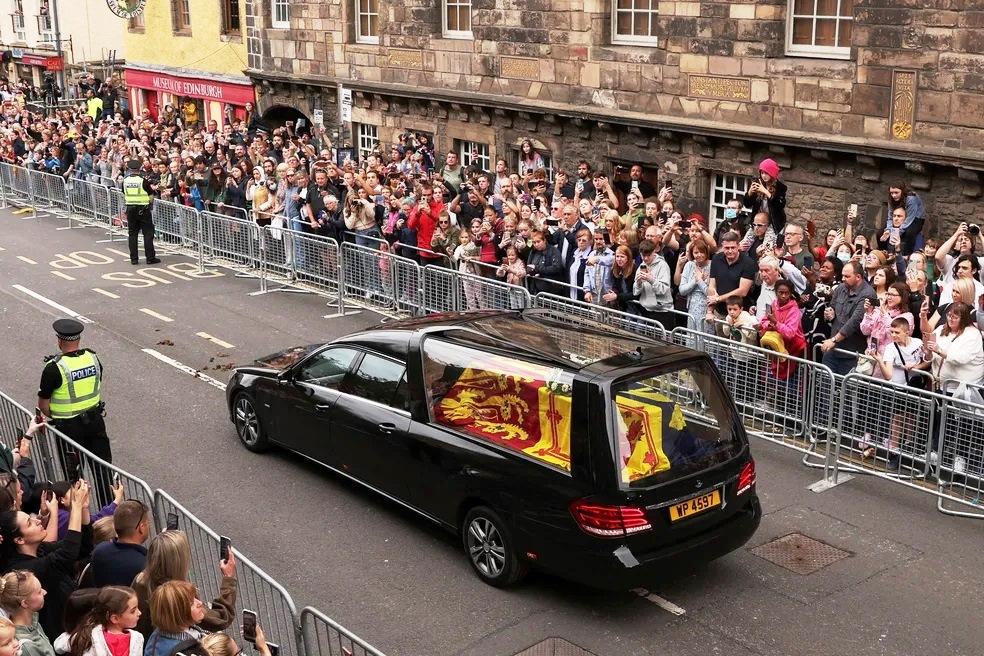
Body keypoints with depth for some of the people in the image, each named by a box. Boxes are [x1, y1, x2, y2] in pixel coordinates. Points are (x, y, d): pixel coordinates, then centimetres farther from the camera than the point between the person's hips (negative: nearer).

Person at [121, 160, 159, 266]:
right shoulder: (143, 180, -12)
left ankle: (134, 258, 10)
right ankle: (150, 258, 0)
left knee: (132, 234, 10)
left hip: (130, 209, 4)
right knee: (148, 233, 2)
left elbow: (124, 195, 11)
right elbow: (151, 196, -8)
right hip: (143, 209, -4)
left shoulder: (125, 180, 0)